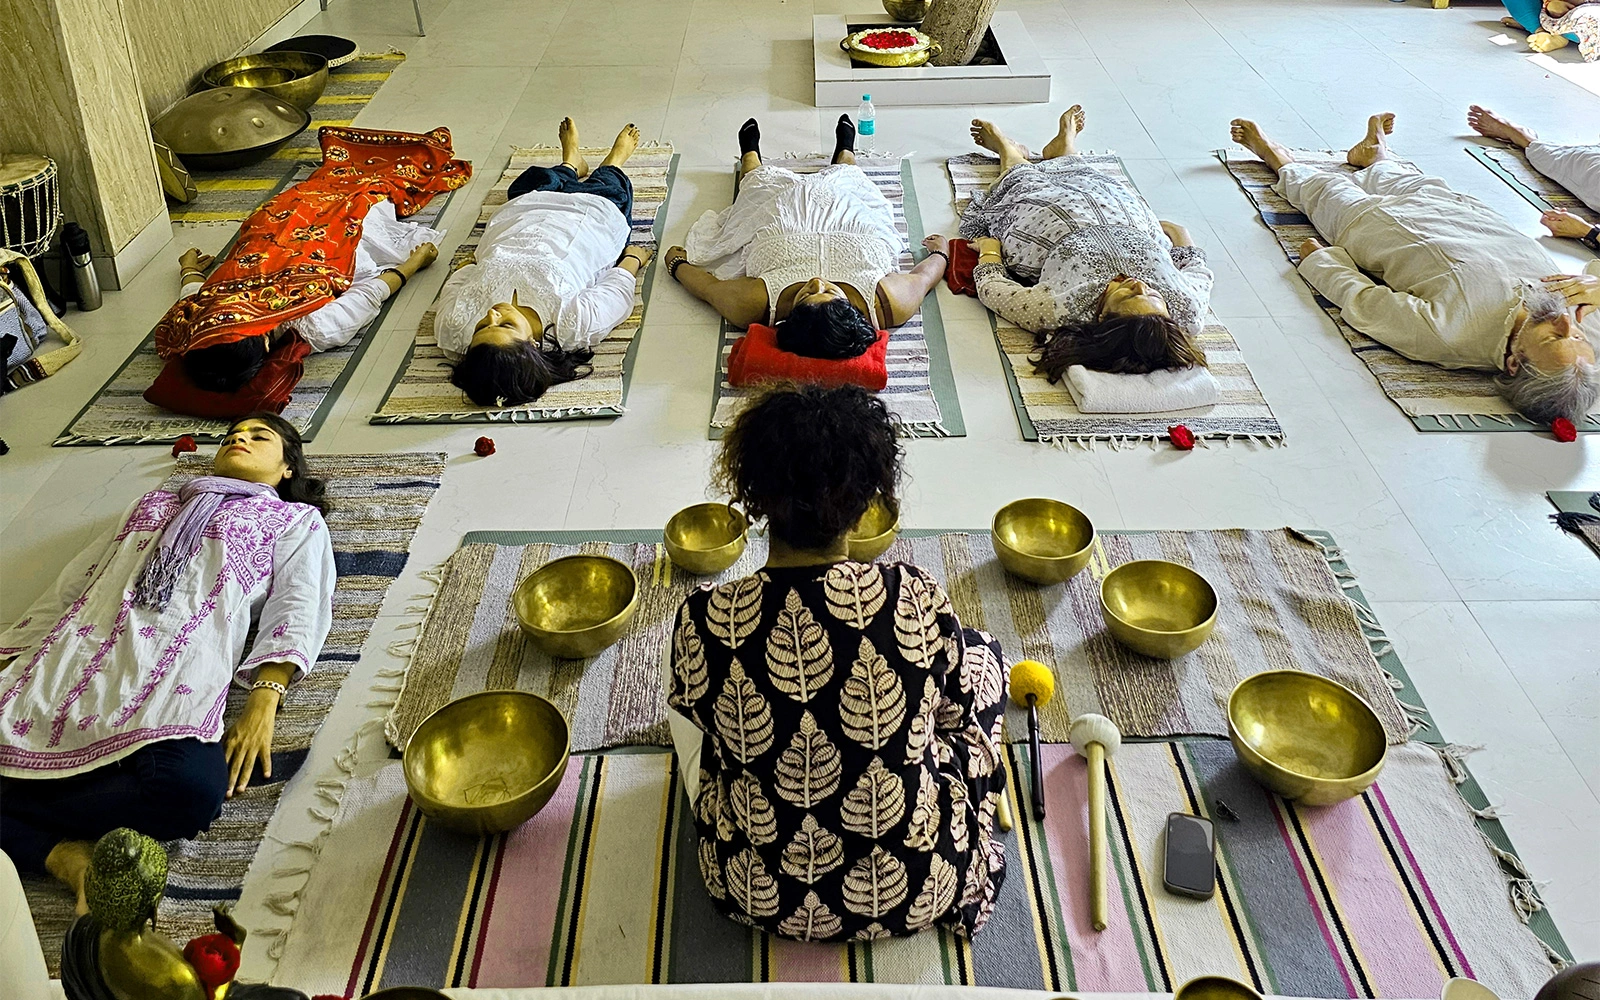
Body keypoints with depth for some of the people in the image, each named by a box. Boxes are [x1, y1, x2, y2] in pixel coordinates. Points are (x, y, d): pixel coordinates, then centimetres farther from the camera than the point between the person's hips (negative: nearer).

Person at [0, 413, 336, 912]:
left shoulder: (296, 519, 21)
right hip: (71, 657, 5)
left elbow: (298, 609, 4)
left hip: (177, 669, -4)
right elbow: (68, 589, 30)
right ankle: (64, 855, -18)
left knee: (189, 784, -36)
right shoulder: (152, 503, 35)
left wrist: (263, 703, -13)